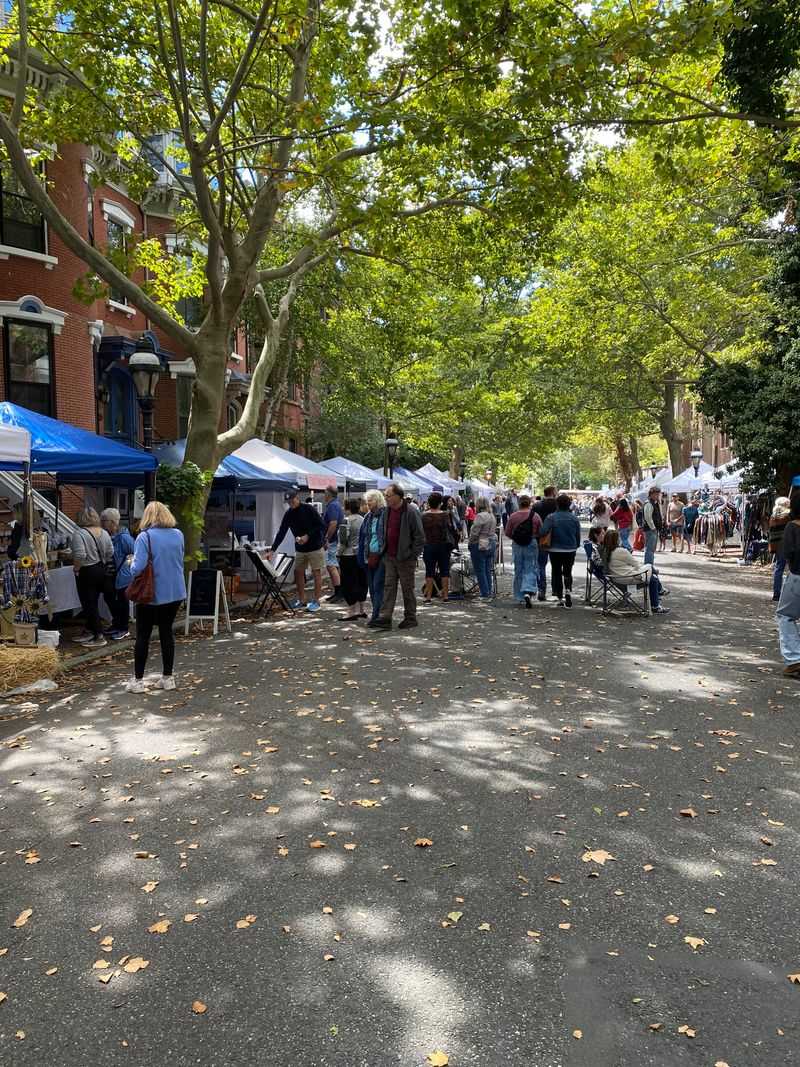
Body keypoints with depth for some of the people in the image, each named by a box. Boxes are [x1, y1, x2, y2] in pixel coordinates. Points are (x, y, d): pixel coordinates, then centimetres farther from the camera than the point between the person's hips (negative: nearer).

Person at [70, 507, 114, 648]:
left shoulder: (79, 533, -16)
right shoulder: (103, 532, 5)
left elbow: (80, 555, -25)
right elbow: (110, 553, 5)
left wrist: (76, 569, -11)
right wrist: (103, 564, 16)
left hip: (87, 573, -7)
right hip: (101, 570, 7)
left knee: (89, 605, -1)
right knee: (93, 603, 16)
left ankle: (99, 637, -1)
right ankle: (89, 631, 25)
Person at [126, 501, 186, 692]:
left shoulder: (145, 537, -16)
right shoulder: (178, 535, 1)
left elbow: (137, 568, -21)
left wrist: (131, 565, -1)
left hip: (151, 595, -4)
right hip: (175, 592, 4)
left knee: (143, 636, 7)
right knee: (167, 632, 13)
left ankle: (138, 680, 13)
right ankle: (167, 678, 17)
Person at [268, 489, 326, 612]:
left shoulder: (309, 509, -13)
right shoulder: (288, 514, 1)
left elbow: (322, 526, -13)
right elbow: (281, 532, -1)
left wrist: (308, 536, -20)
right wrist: (272, 550, -8)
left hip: (315, 546, -6)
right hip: (300, 549, 6)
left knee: (316, 572, -2)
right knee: (298, 572, 6)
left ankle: (316, 601, 4)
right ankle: (301, 600, 17)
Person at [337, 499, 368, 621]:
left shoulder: (346, 521, -13)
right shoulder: (364, 520, 6)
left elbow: (343, 541, -16)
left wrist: (339, 555, -5)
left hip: (349, 556, -7)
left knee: (348, 584, 1)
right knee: (361, 582, 14)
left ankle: (352, 612, 1)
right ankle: (361, 610, 21)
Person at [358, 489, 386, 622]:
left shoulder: (386, 515, -8)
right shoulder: (368, 517, 14)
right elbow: (362, 537, 16)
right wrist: (363, 556, 8)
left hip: (381, 556, -7)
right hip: (370, 555, 7)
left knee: (378, 585, -8)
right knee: (371, 585, 10)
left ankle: (376, 615, -5)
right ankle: (377, 613, 20)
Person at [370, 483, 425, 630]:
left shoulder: (411, 512, -13)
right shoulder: (388, 511, 8)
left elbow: (420, 537, -12)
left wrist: (413, 555, -13)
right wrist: (384, 550, 12)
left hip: (405, 558, -6)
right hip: (389, 557, 6)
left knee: (407, 588, 5)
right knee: (389, 587, 4)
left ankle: (410, 618, 17)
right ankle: (384, 618, 4)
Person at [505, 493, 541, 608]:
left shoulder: (513, 516, -6)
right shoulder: (535, 516, -7)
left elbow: (507, 533, -2)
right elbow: (541, 532, -3)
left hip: (517, 546, 1)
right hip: (532, 545, -1)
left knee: (518, 571, 12)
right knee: (530, 570, 3)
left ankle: (520, 597, 18)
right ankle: (528, 592, -18)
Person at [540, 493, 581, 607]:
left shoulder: (551, 517, -13)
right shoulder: (574, 518, -2)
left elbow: (543, 532, -23)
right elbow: (578, 535, 5)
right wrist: (576, 546, 21)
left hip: (555, 550, -2)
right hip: (570, 550, 2)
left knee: (557, 573, 10)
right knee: (568, 572, 15)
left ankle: (560, 598, 11)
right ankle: (568, 590, -9)